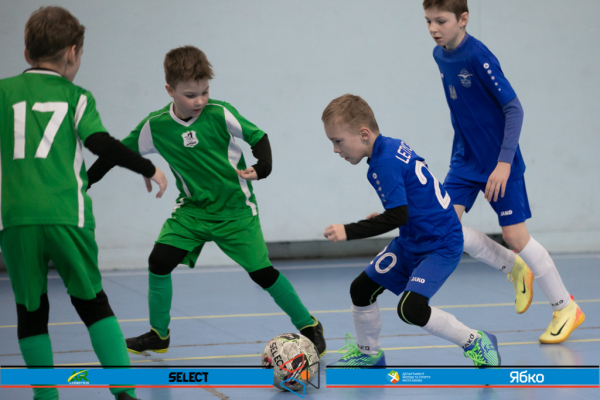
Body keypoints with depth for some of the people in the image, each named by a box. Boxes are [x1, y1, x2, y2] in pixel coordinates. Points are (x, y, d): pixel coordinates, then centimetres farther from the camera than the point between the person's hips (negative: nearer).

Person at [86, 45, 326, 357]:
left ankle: (308, 326, 14)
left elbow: (258, 137, -7)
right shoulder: (155, 126, -10)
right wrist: (85, 180, 0)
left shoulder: (220, 114, -18)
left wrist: (260, 168, -25)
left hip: (235, 208, -3)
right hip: (193, 209, 3)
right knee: (159, 260, -10)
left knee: (261, 271, -5)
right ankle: (158, 334, 9)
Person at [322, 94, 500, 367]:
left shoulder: (384, 163, -26)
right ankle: (368, 352, 39)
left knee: (410, 308, -25)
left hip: (440, 245, -10)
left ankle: (475, 342, -5)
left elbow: (398, 216, -29)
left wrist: (349, 231, -26)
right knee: (361, 289, 14)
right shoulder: (392, 146, 3)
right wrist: (384, 217, 17)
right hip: (410, 242, 10)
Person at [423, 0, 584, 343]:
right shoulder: (441, 55, 3)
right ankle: (514, 268, 14)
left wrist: (504, 162, -26)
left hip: (500, 163, -7)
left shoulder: (478, 57, -21)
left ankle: (566, 308, 14)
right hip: (465, 160, 7)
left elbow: (514, 109, -21)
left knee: (515, 235, -4)